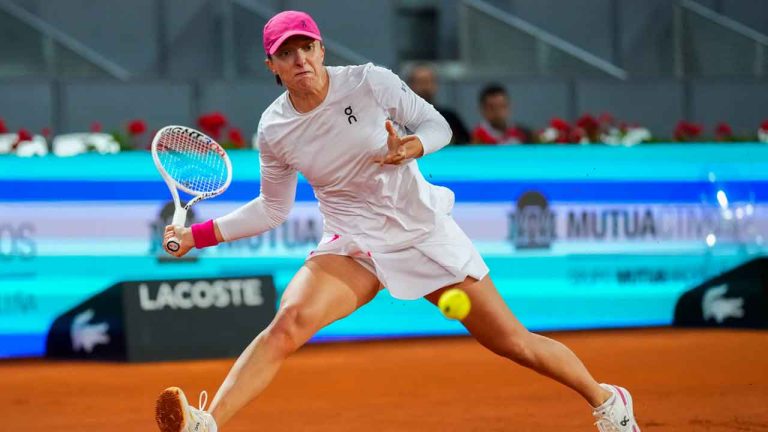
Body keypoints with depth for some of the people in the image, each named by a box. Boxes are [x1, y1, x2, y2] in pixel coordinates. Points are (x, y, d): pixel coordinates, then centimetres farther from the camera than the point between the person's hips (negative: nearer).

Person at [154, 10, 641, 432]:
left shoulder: (371, 82, -13)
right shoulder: (273, 131, -5)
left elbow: (438, 125, -2)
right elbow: (272, 209, 9)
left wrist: (412, 146, -25)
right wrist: (198, 234, 1)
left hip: (425, 232, -1)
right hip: (352, 247, 1)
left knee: (513, 342, 2)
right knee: (288, 322, -27)